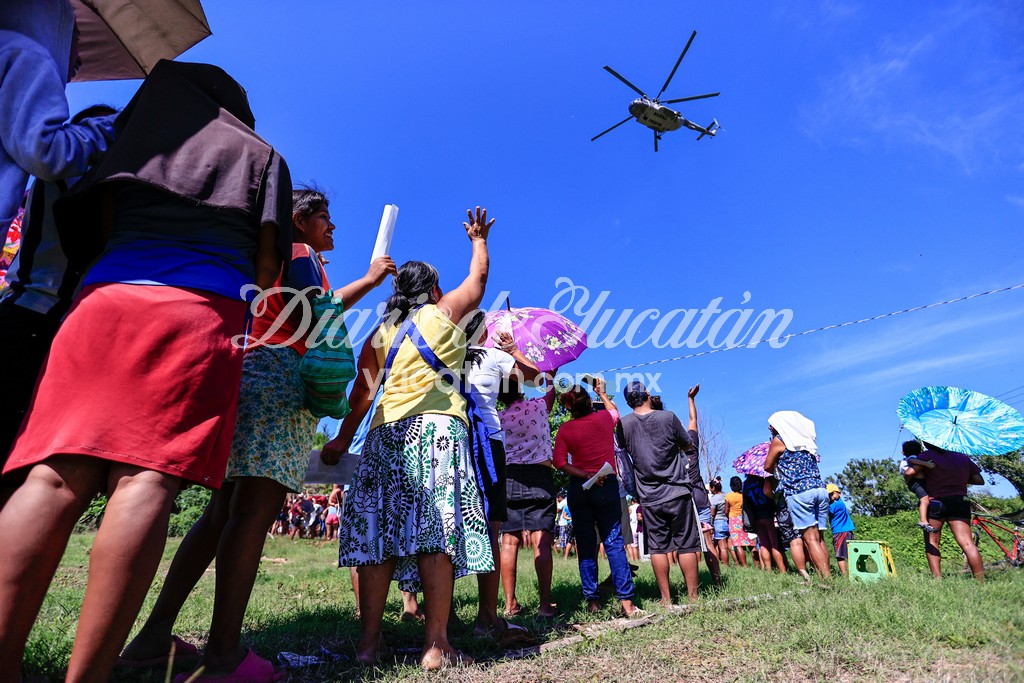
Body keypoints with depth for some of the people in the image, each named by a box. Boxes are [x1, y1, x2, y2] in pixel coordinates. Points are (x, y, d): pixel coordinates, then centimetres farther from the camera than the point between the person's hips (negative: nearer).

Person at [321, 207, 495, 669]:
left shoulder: (380, 333, 18)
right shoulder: (446, 312, 13)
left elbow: (361, 393, 14)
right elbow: (479, 276, 29)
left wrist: (342, 441, 20)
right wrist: (478, 239, 46)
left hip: (386, 431, 4)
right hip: (438, 426, -3)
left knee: (377, 529, 4)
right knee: (437, 528, -7)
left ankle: (370, 639, 7)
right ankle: (436, 644, -6)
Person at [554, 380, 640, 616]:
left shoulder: (565, 429, -1)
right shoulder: (603, 418, 0)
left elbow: (559, 462, -11)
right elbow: (615, 411, 25)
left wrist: (585, 475, -10)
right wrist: (602, 392, 36)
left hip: (579, 489, 1)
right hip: (606, 487, 0)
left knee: (585, 546, 8)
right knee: (614, 543, 0)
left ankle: (593, 601, 10)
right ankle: (626, 600, -3)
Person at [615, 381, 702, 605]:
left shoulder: (624, 423, -3)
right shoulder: (668, 416, -6)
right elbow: (688, 445, 7)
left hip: (649, 496, 1)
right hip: (678, 491, -1)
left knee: (658, 547, 6)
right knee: (686, 545, 7)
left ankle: (666, 599, 10)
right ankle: (693, 596, 11)